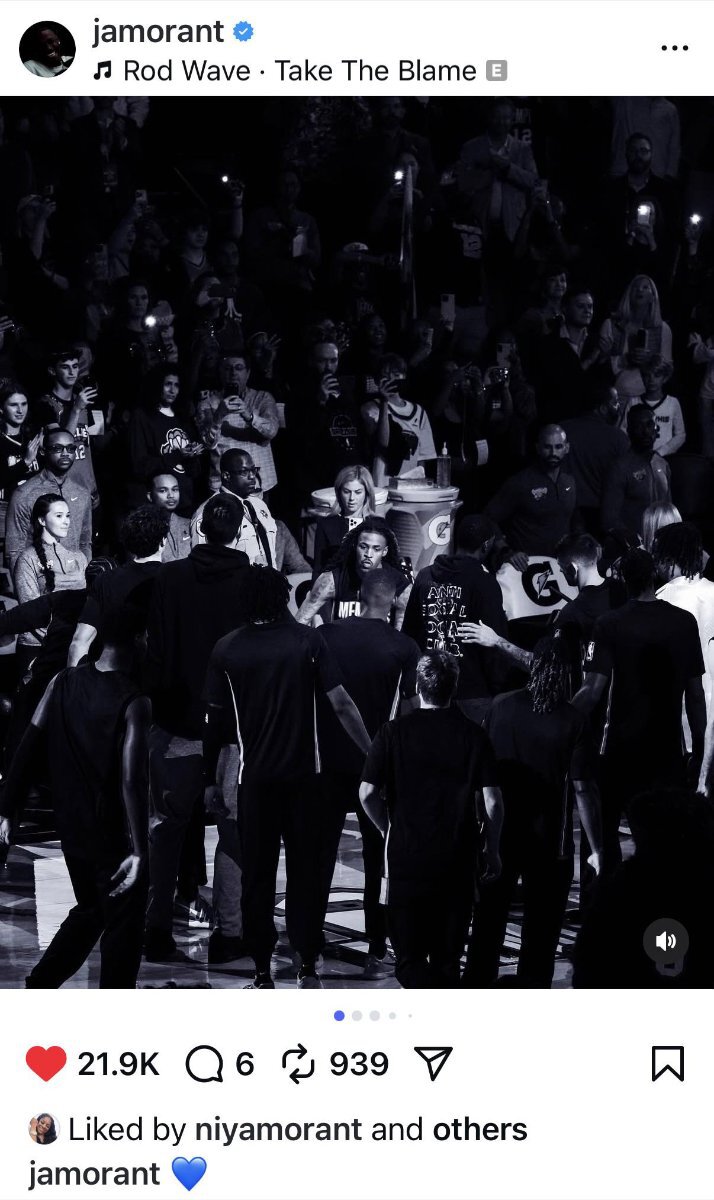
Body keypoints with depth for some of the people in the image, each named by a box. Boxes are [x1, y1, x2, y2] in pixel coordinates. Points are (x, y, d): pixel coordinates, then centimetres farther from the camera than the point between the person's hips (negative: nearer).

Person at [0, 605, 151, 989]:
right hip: (113, 835, -6)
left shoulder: (63, 683, -2)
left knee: (89, 910, 24)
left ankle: (36, 989, 20)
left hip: (71, 828, 6)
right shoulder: (133, 703, -18)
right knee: (122, 925, 7)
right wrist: (139, 851, -24)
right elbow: (132, 780, -24)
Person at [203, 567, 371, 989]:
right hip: (303, 775, 0)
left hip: (255, 778, 0)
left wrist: (211, 779, 9)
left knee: (258, 875, 7)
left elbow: (215, 720, 1)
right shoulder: (308, 641, -4)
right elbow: (342, 704, -9)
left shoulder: (227, 649, -1)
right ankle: (308, 969, 9)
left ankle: (263, 974, 7)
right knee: (306, 870, 9)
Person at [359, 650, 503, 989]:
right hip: (458, 862, 1)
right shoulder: (473, 735, -3)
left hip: (406, 858, -1)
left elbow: (367, 793, -6)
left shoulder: (394, 732, -4)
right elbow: (492, 801, -5)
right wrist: (492, 851, 8)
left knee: (410, 959, 4)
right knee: (446, 957, 13)